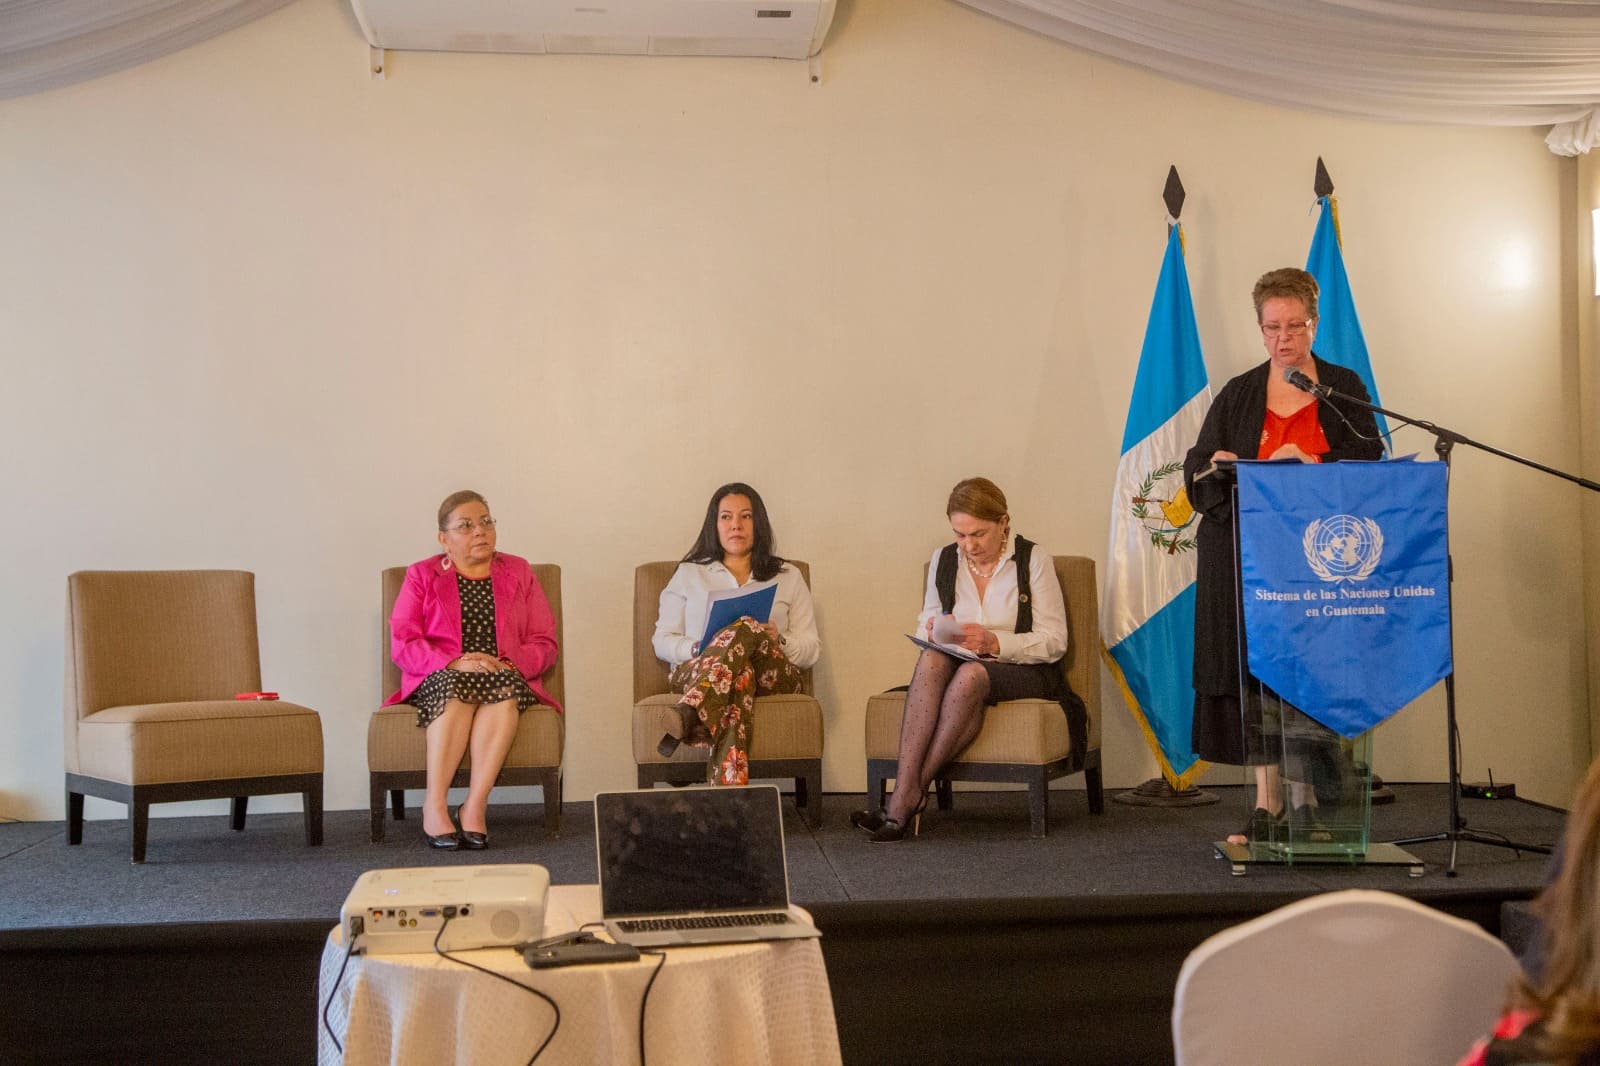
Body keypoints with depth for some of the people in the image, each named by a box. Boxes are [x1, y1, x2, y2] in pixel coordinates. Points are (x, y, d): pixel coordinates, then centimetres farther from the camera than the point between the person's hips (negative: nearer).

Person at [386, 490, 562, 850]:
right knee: (458, 687, -37)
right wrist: (455, 662, -17)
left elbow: (544, 644, 9)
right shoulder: (421, 576, 13)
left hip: (505, 676, 1)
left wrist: (509, 664, -13)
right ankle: (434, 806, -39)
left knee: (504, 686, -36)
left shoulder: (519, 572, 17)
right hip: (439, 680, -1)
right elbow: (402, 644, 0)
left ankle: (474, 806, -41)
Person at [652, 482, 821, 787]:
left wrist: (779, 640, -8)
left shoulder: (788, 577, 23)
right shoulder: (689, 574, 24)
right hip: (696, 674, 0)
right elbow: (661, 641, 16)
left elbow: (812, 650, 16)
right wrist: (697, 649, -8)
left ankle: (685, 718, -60)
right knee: (740, 674, -40)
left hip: (772, 676, 0)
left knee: (747, 629, -37)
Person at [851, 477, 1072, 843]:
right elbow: (925, 629, 16)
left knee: (971, 674, -38)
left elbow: (1054, 642, -7)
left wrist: (993, 641, -22)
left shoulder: (1034, 559, -2)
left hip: (1025, 672, -3)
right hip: (959, 666, 3)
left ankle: (905, 798, -33)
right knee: (932, 659, -34)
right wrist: (934, 633, -10)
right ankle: (908, 794, -44)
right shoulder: (942, 560, 9)